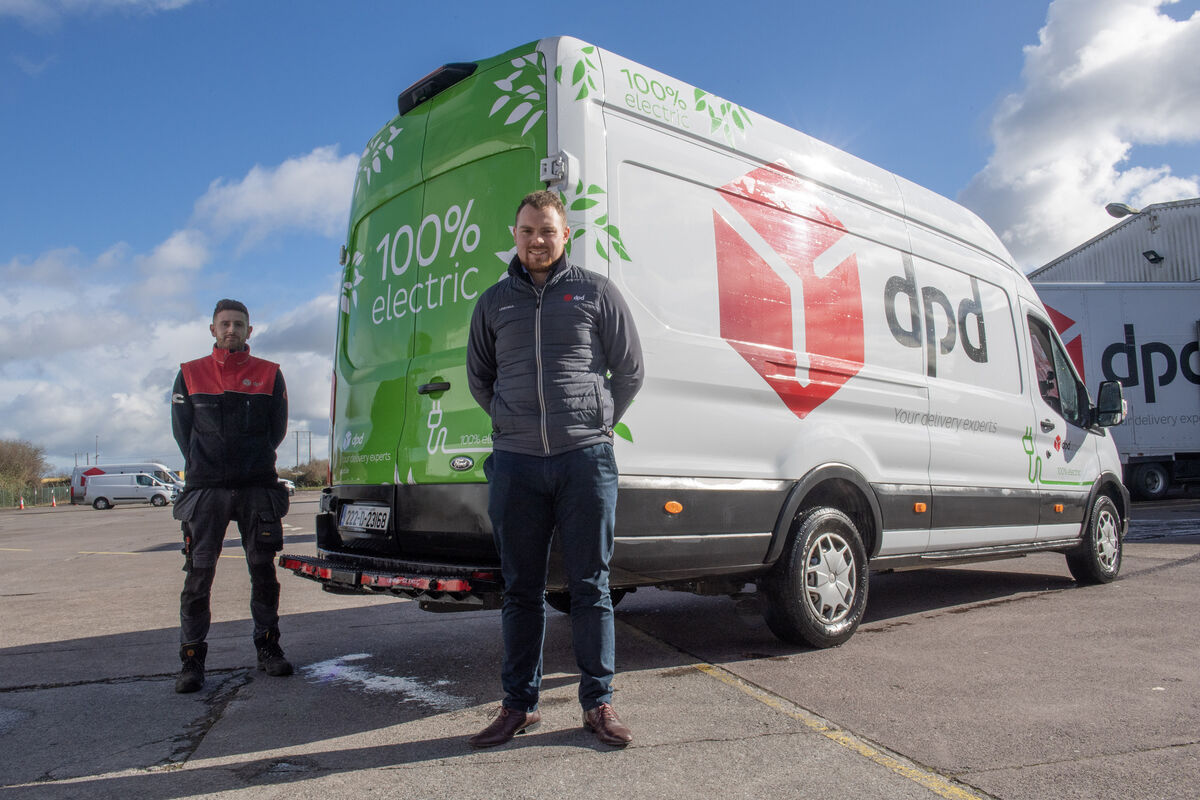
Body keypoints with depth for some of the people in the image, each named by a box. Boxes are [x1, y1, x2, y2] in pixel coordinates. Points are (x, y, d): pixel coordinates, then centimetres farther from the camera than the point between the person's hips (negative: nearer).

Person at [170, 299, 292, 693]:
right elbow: (182, 429, 10)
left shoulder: (269, 374, 9)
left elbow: (278, 428, 10)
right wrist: (205, 468, 7)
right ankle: (192, 658, 6)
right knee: (199, 573, -2)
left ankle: (267, 647, 16)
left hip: (258, 487, 0)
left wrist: (253, 462, 8)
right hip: (206, 489, 0)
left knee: (263, 571, 5)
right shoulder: (190, 374, 10)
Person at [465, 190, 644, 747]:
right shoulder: (494, 302, 13)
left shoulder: (596, 292, 6)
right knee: (521, 589, 9)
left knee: (590, 585, 4)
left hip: (585, 457, -2)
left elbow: (629, 371, 10)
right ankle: (519, 703, 21)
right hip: (515, 461, 2)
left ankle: (598, 702, 17)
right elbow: (479, 378, 23)